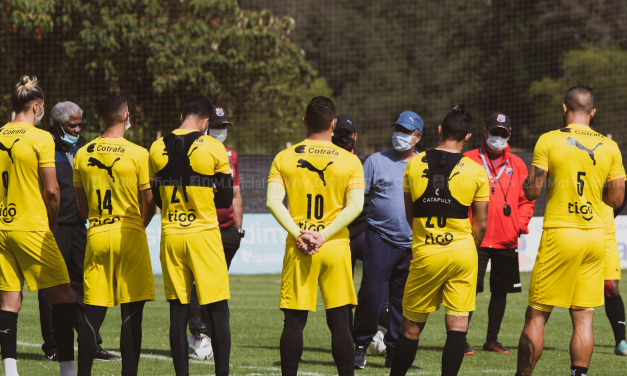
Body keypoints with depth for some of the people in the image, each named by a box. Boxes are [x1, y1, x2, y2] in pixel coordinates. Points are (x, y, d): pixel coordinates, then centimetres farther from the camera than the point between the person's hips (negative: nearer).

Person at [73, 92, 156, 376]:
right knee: (131, 314, 0)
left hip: (96, 236, 4)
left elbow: (82, 206, 12)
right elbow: (149, 203, -3)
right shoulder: (138, 155, -9)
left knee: (93, 315, 6)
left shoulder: (82, 155, 4)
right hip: (129, 236, -4)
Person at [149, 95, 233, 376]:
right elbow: (226, 200, -2)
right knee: (218, 311, 2)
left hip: (170, 235, 4)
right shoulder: (213, 148, -8)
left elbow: (156, 197, 11)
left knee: (178, 312, 7)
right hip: (203, 234, -3)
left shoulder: (157, 149, 3)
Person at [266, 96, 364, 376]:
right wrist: (324, 236, -11)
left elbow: (273, 202, -8)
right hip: (336, 248, -1)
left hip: (298, 249, 1)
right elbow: (355, 206, -9)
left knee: (294, 321, 4)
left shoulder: (284, 158, 3)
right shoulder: (349, 161, 1)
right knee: (339, 322, 3)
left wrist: (298, 234, -10)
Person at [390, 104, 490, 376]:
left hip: (425, 252, 1)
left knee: (410, 327, 10)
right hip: (462, 252, -1)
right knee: (457, 325, 2)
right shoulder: (475, 171, -4)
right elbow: (481, 223, 0)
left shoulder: (414, 165, 2)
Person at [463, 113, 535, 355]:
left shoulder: (517, 165, 11)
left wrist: (521, 223, -1)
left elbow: (527, 199, 14)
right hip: (476, 239, -4)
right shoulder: (468, 161, 1)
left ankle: (492, 339, 20)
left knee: (500, 290, 9)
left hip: (507, 241, 4)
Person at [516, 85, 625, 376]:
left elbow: (532, 191, -8)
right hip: (596, 237, 3)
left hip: (559, 234, -3)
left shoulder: (548, 141, -6)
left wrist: (526, 183, 14)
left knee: (536, 316, 3)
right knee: (583, 317, 6)